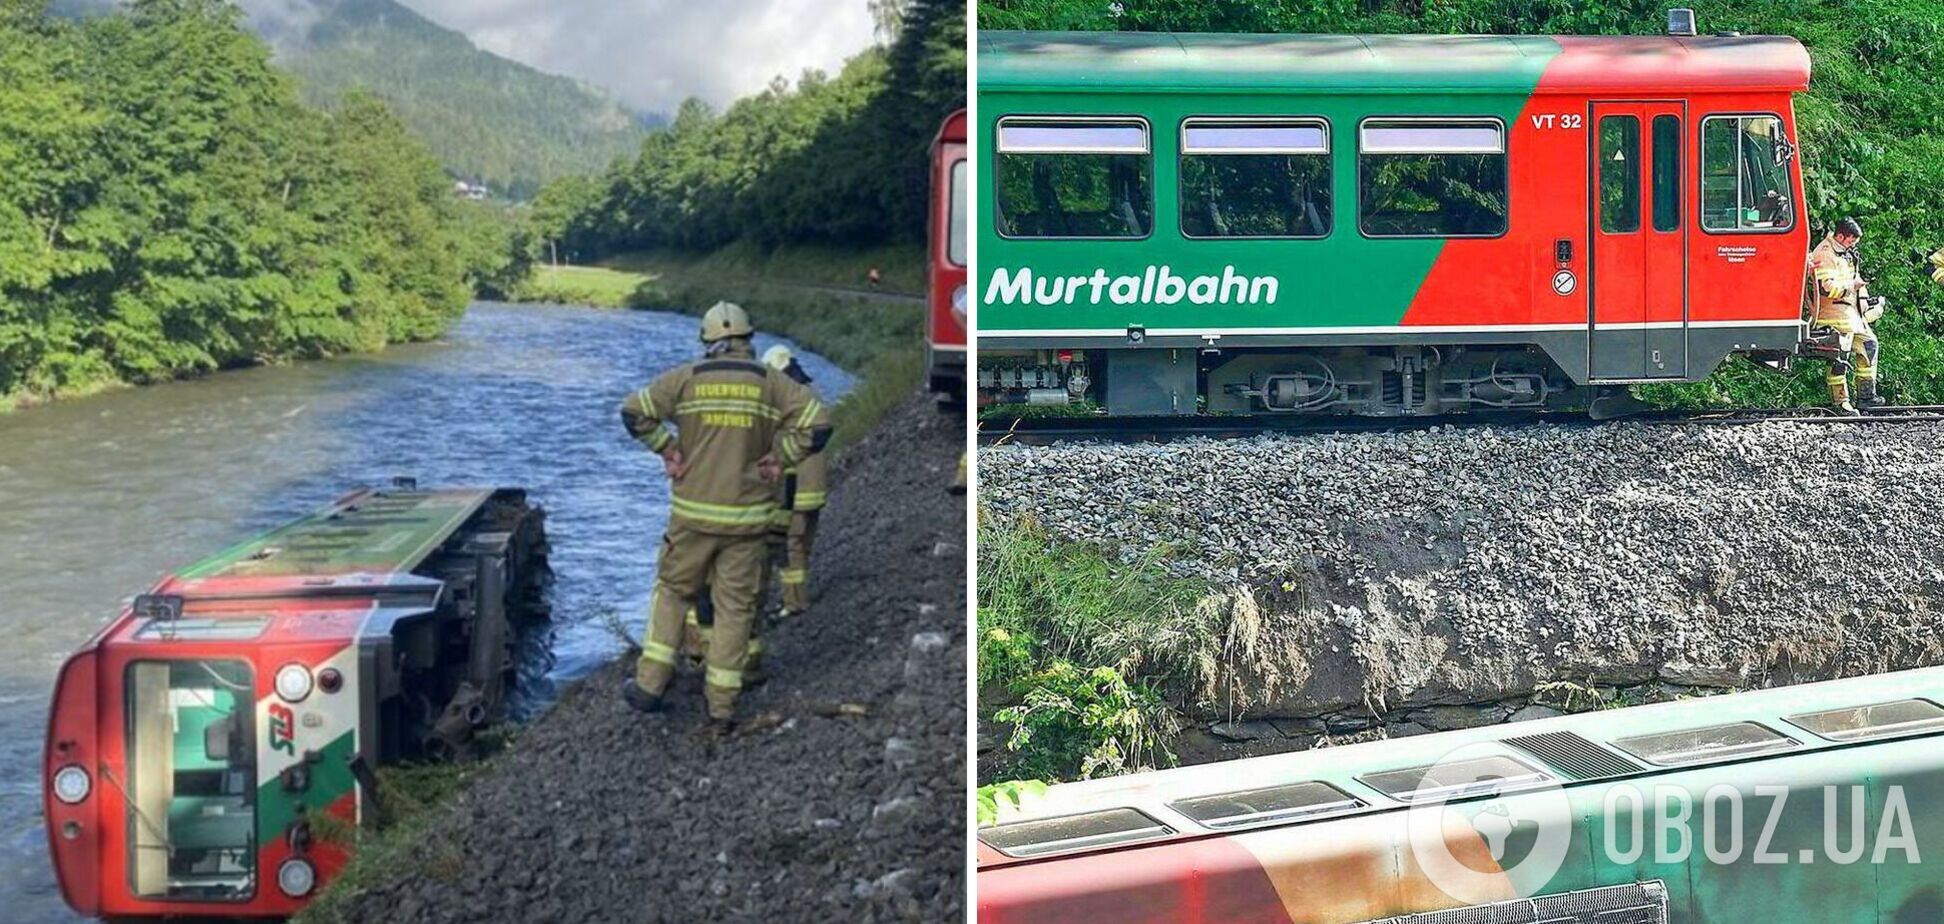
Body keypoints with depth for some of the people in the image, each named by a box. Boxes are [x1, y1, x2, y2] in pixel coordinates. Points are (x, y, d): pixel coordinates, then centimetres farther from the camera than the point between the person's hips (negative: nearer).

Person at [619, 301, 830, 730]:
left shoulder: (687, 378, -1)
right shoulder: (771, 383, -1)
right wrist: (779, 458, 0)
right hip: (748, 518, 0)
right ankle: (721, 705, 9)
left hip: (693, 514, 0)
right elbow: (817, 423, -9)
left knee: (672, 592, 17)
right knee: (735, 607, 7)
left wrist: (668, 448, 3)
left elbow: (634, 410, -3)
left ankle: (650, 683, 13)